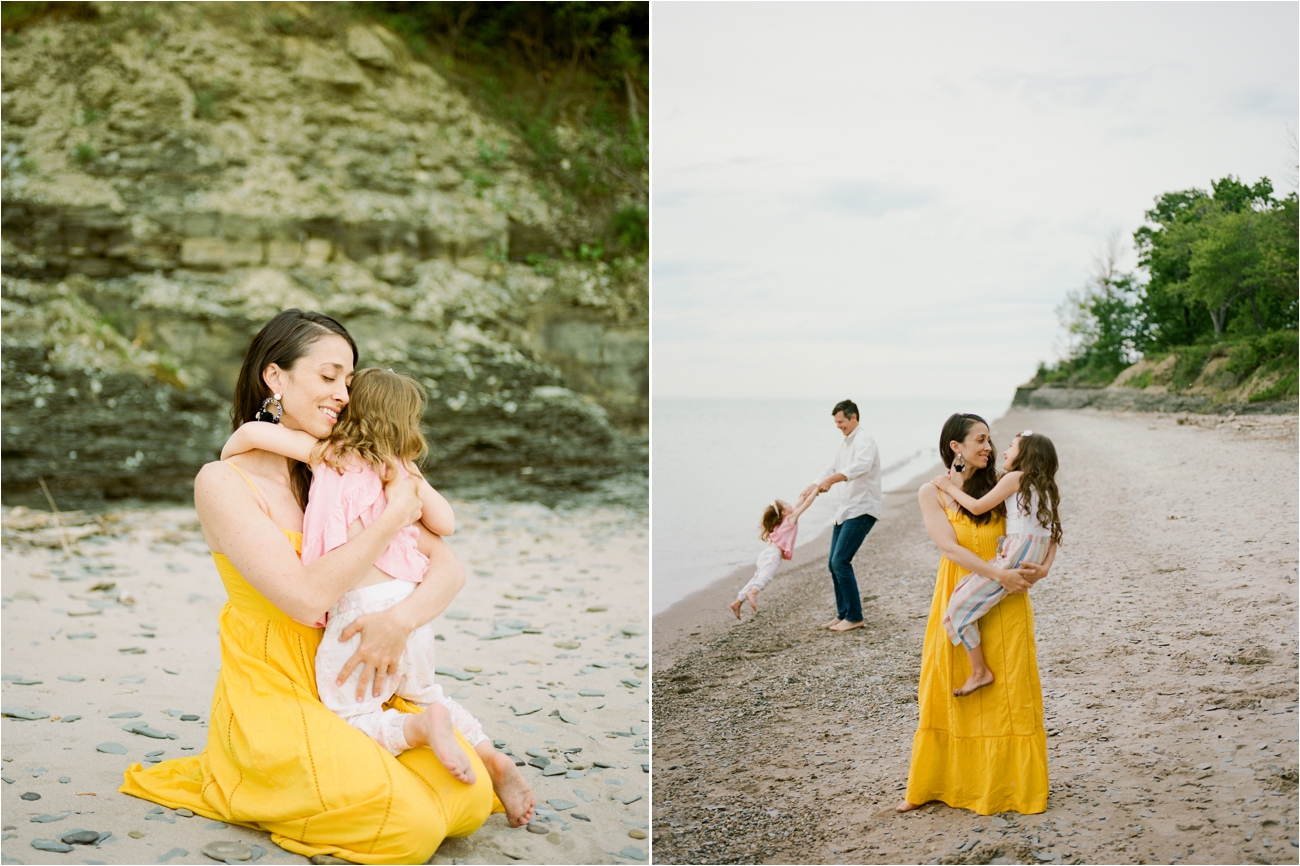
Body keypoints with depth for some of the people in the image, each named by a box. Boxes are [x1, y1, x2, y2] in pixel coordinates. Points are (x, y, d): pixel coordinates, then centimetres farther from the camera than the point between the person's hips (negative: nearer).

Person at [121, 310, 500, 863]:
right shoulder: (224, 482, -8)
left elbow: (448, 568, 2)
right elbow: (307, 596, -20)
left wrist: (402, 617, -20)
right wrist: (395, 515, -14)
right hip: (270, 699, -5)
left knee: (469, 801, -16)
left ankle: (342, 762, 11)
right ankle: (253, 793, 5)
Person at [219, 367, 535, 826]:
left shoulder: (327, 454, 2)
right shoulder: (399, 470, 10)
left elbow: (253, 431, -5)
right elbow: (446, 523, 18)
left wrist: (223, 460, 14)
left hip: (359, 607, -5)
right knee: (424, 694, 29)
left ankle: (420, 726, -20)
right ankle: (492, 758, 13)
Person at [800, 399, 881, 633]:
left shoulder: (864, 441, -14)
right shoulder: (844, 445, 16)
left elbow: (862, 466, -35)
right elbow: (832, 469, 25)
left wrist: (832, 480, -45)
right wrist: (813, 486, 10)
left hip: (861, 510, -9)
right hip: (845, 510, 9)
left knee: (841, 561, -14)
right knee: (833, 563, 9)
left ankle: (854, 617, -5)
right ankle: (842, 614, 19)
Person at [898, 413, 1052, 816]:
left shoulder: (1000, 486, 3)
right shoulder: (932, 492, -2)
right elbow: (950, 547, -13)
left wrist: (1043, 567, -15)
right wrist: (999, 573, -22)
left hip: (1004, 602, 1)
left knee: (1007, 690, 3)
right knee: (947, 689, 5)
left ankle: (1011, 782, 15)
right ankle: (928, 784, 17)